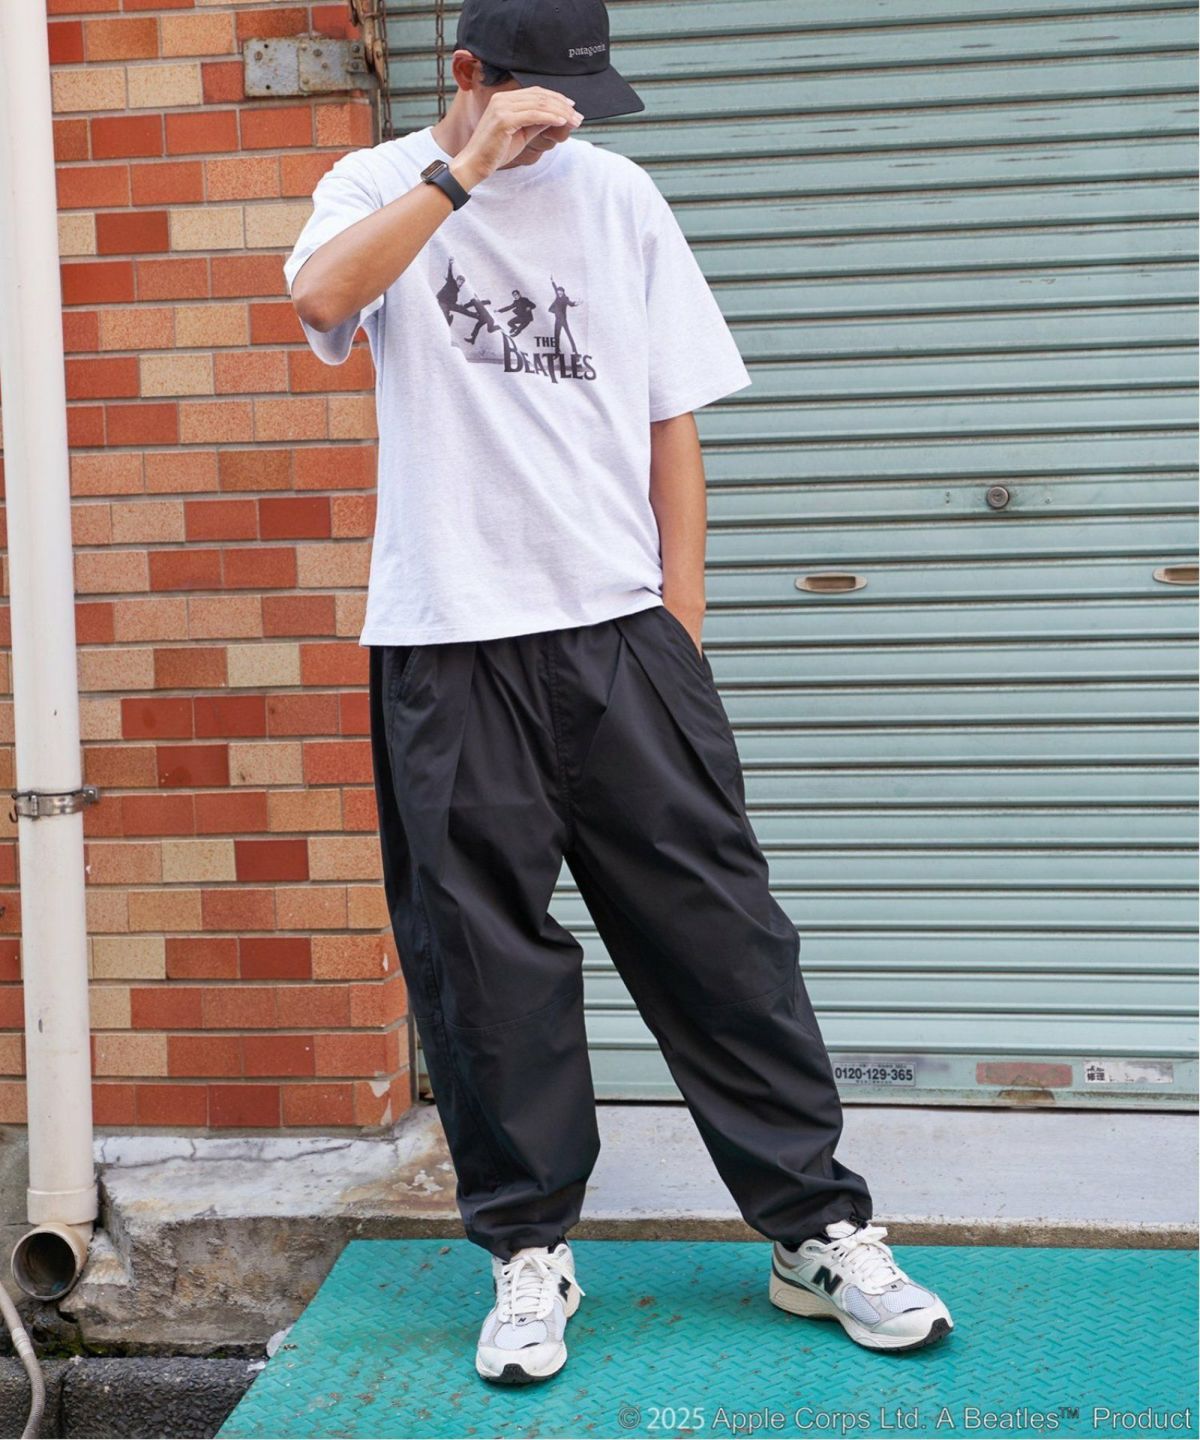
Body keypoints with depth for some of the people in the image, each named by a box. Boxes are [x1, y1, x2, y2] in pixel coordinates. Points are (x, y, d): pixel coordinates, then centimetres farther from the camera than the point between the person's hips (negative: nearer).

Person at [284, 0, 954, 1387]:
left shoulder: (615, 193, 11)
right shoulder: (381, 185, 7)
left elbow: (671, 418, 9)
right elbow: (323, 298, -17)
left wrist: (681, 627, 4)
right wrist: (467, 165, -17)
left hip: (617, 625, 1)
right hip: (446, 644, -1)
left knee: (718, 928, 2)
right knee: (482, 958, 4)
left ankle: (821, 1230, 13)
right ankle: (528, 1250, 19)